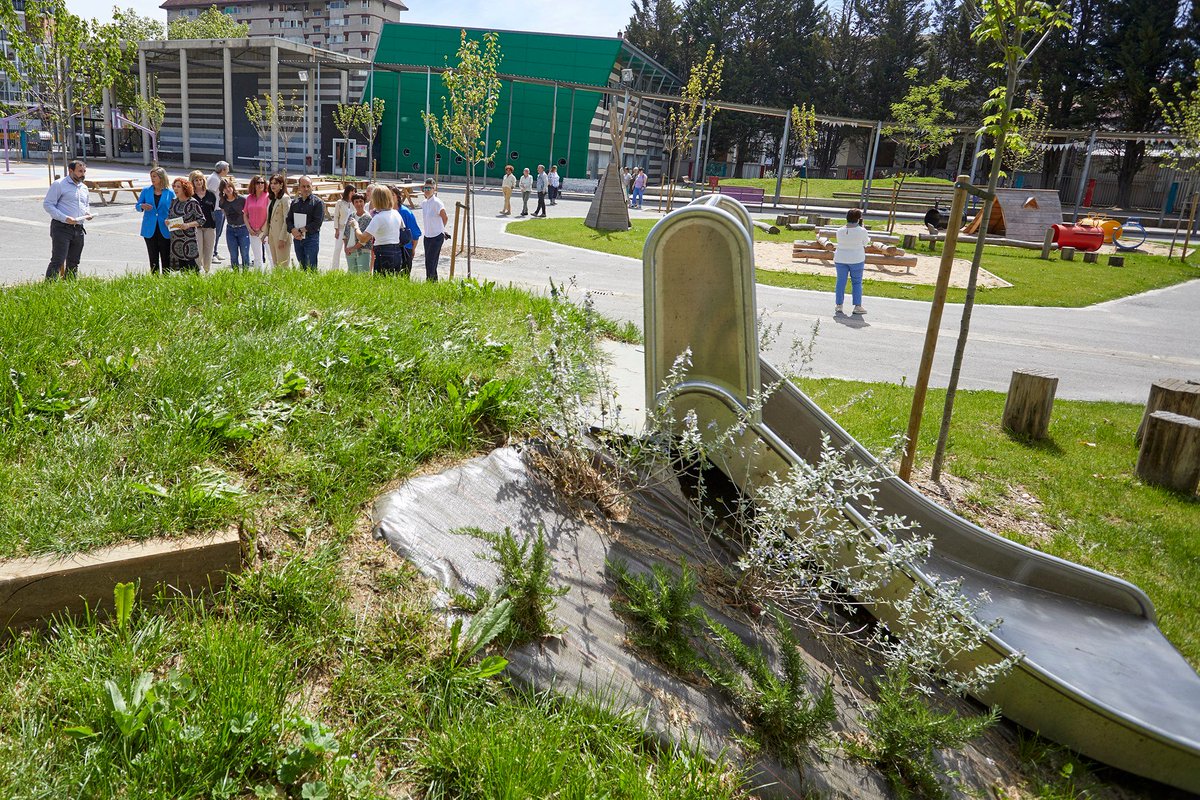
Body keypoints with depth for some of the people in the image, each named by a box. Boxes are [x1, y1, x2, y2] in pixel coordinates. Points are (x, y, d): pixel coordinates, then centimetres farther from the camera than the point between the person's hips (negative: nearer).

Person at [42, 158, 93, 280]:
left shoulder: (84, 187, 17)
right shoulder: (59, 184, -5)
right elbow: (47, 204, -9)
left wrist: (88, 212, 7)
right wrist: (65, 218, -21)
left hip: (78, 229, 7)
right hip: (61, 228, -7)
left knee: (73, 262, 12)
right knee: (57, 261, -12)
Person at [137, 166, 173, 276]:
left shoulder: (170, 193, 0)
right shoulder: (146, 191, 5)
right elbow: (137, 206, 10)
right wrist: (142, 206, -13)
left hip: (165, 230, -2)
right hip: (150, 230, 2)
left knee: (166, 258, 0)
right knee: (153, 258, 8)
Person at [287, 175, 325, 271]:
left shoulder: (318, 202, -2)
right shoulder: (295, 202, 16)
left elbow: (318, 222, -11)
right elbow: (289, 219, 11)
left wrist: (302, 230, -14)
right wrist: (293, 230, -10)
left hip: (311, 238, -5)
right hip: (297, 239, 5)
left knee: (310, 268, -9)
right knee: (302, 267, 10)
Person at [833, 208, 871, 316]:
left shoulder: (840, 230, -5)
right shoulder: (862, 231, -12)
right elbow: (865, 243, 3)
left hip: (841, 259, 2)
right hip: (856, 259, -2)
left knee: (841, 281, 8)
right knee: (857, 282, 7)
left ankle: (839, 305, 10)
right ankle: (857, 306, 6)